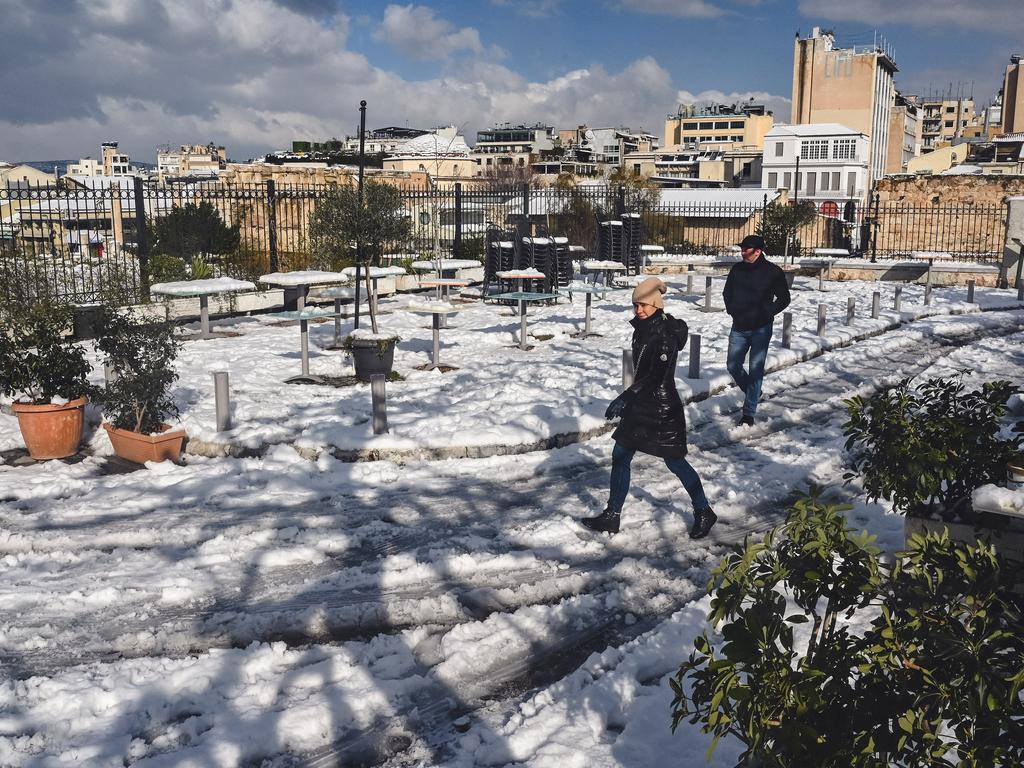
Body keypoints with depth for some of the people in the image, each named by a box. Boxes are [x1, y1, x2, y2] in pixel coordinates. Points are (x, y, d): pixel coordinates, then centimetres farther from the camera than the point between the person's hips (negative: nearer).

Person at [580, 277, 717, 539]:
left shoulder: (666, 334, -18)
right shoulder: (643, 329, 8)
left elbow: (656, 375, -25)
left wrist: (625, 398, -29)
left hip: (662, 408, -8)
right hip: (641, 404, 9)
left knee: (675, 462, 2)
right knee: (620, 456, 6)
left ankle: (704, 512, 22)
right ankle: (611, 516, 13)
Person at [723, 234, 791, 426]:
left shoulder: (773, 272, -9)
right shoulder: (737, 269, 3)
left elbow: (783, 298, -2)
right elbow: (727, 293, 19)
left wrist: (766, 312, -11)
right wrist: (731, 309, 4)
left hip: (761, 329, -5)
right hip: (739, 328, 5)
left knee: (755, 370, -3)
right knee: (733, 366, 8)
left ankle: (748, 413, 3)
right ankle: (753, 393, 34)